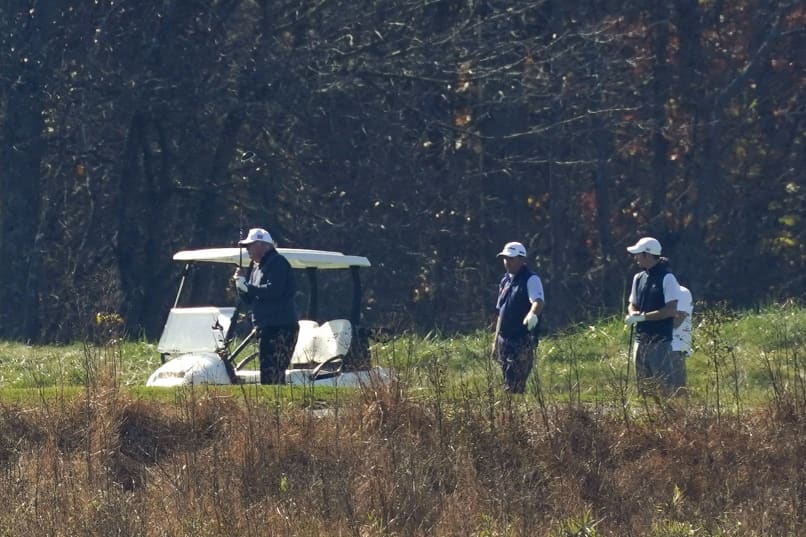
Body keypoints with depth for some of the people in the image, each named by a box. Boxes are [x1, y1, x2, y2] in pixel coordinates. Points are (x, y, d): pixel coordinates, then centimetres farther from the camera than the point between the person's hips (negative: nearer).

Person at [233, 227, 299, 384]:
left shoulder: (277, 263, -8)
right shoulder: (256, 267, 22)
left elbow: (273, 290, -22)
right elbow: (249, 300, 23)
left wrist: (247, 286, -15)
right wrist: (241, 282, 5)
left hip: (281, 327, -10)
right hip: (267, 327, 10)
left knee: (271, 375, -19)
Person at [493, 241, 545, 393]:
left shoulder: (530, 280, -7)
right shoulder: (505, 281, 17)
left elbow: (538, 302, -25)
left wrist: (533, 314, -48)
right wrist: (496, 340, 24)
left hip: (523, 341, -8)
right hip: (504, 340, 8)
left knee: (514, 385, -14)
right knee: (507, 381, 9)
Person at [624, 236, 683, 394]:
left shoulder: (667, 278, -9)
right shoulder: (639, 278, 13)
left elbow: (671, 310, -15)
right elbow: (632, 305, 21)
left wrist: (642, 316, -15)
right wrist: (633, 314, -3)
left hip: (661, 342, -8)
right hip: (641, 340, 8)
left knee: (667, 387, -9)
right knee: (643, 388, 8)